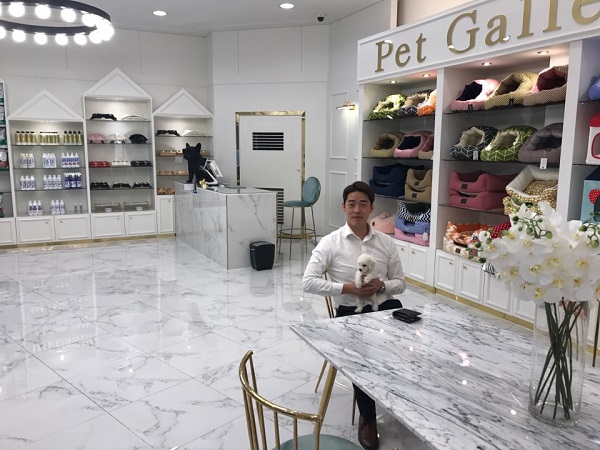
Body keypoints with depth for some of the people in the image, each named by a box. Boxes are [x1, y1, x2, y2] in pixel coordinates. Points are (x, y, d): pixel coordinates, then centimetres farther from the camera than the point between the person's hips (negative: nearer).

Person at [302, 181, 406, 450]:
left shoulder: (386, 242, 5)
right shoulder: (331, 242, -5)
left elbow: (400, 283, 10)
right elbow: (308, 282, -13)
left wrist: (382, 286, -14)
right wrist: (348, 288, -21)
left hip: (383, 308, 3)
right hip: (349, 313, -3)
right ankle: (367, 418, 2)